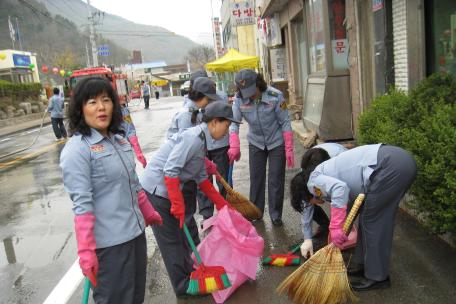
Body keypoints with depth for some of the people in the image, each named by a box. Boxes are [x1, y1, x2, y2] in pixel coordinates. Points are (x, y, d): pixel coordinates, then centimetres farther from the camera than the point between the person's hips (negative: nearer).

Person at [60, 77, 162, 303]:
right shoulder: (76, 149, -14)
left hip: (136, 233, 8)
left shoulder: (119, 140, 8)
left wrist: (150, 214, 25)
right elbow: (82, 204, -19)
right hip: (109, 242, -7)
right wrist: (86, 252, -20)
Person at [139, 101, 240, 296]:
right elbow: (170, 171, -26)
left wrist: (220, 202, 19)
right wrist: (178, 205, -21)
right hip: (156, 190, -9)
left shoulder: (201, 140, 9)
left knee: (180, 234, 19)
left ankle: (189, 272, 34)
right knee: (170, 240, 2)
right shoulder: (193, 138, -21)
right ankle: (183, 286, 15)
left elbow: (201, 178, 15)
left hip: (166, 190, 9)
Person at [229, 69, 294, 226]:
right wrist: (234, 147, -29)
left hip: (277, 142, -3)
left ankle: (276, 215, 17)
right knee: (256, 178, 10)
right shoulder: (239, 99, -15)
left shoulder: (275, 96, -23)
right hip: (256, 143, 3)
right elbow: (234, 123, -16)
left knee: (276, 180, 2)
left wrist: (289, 149, -17)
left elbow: (285, 122, -16)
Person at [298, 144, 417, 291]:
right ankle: (364, 265, 32)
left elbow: (339, 188, -21)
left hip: (390, 166, -10)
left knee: (372, 220, 3)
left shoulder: (313, 181, 2)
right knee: (367, 217, 19)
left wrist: (335, 228, -17)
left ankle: (377, 277, 15)